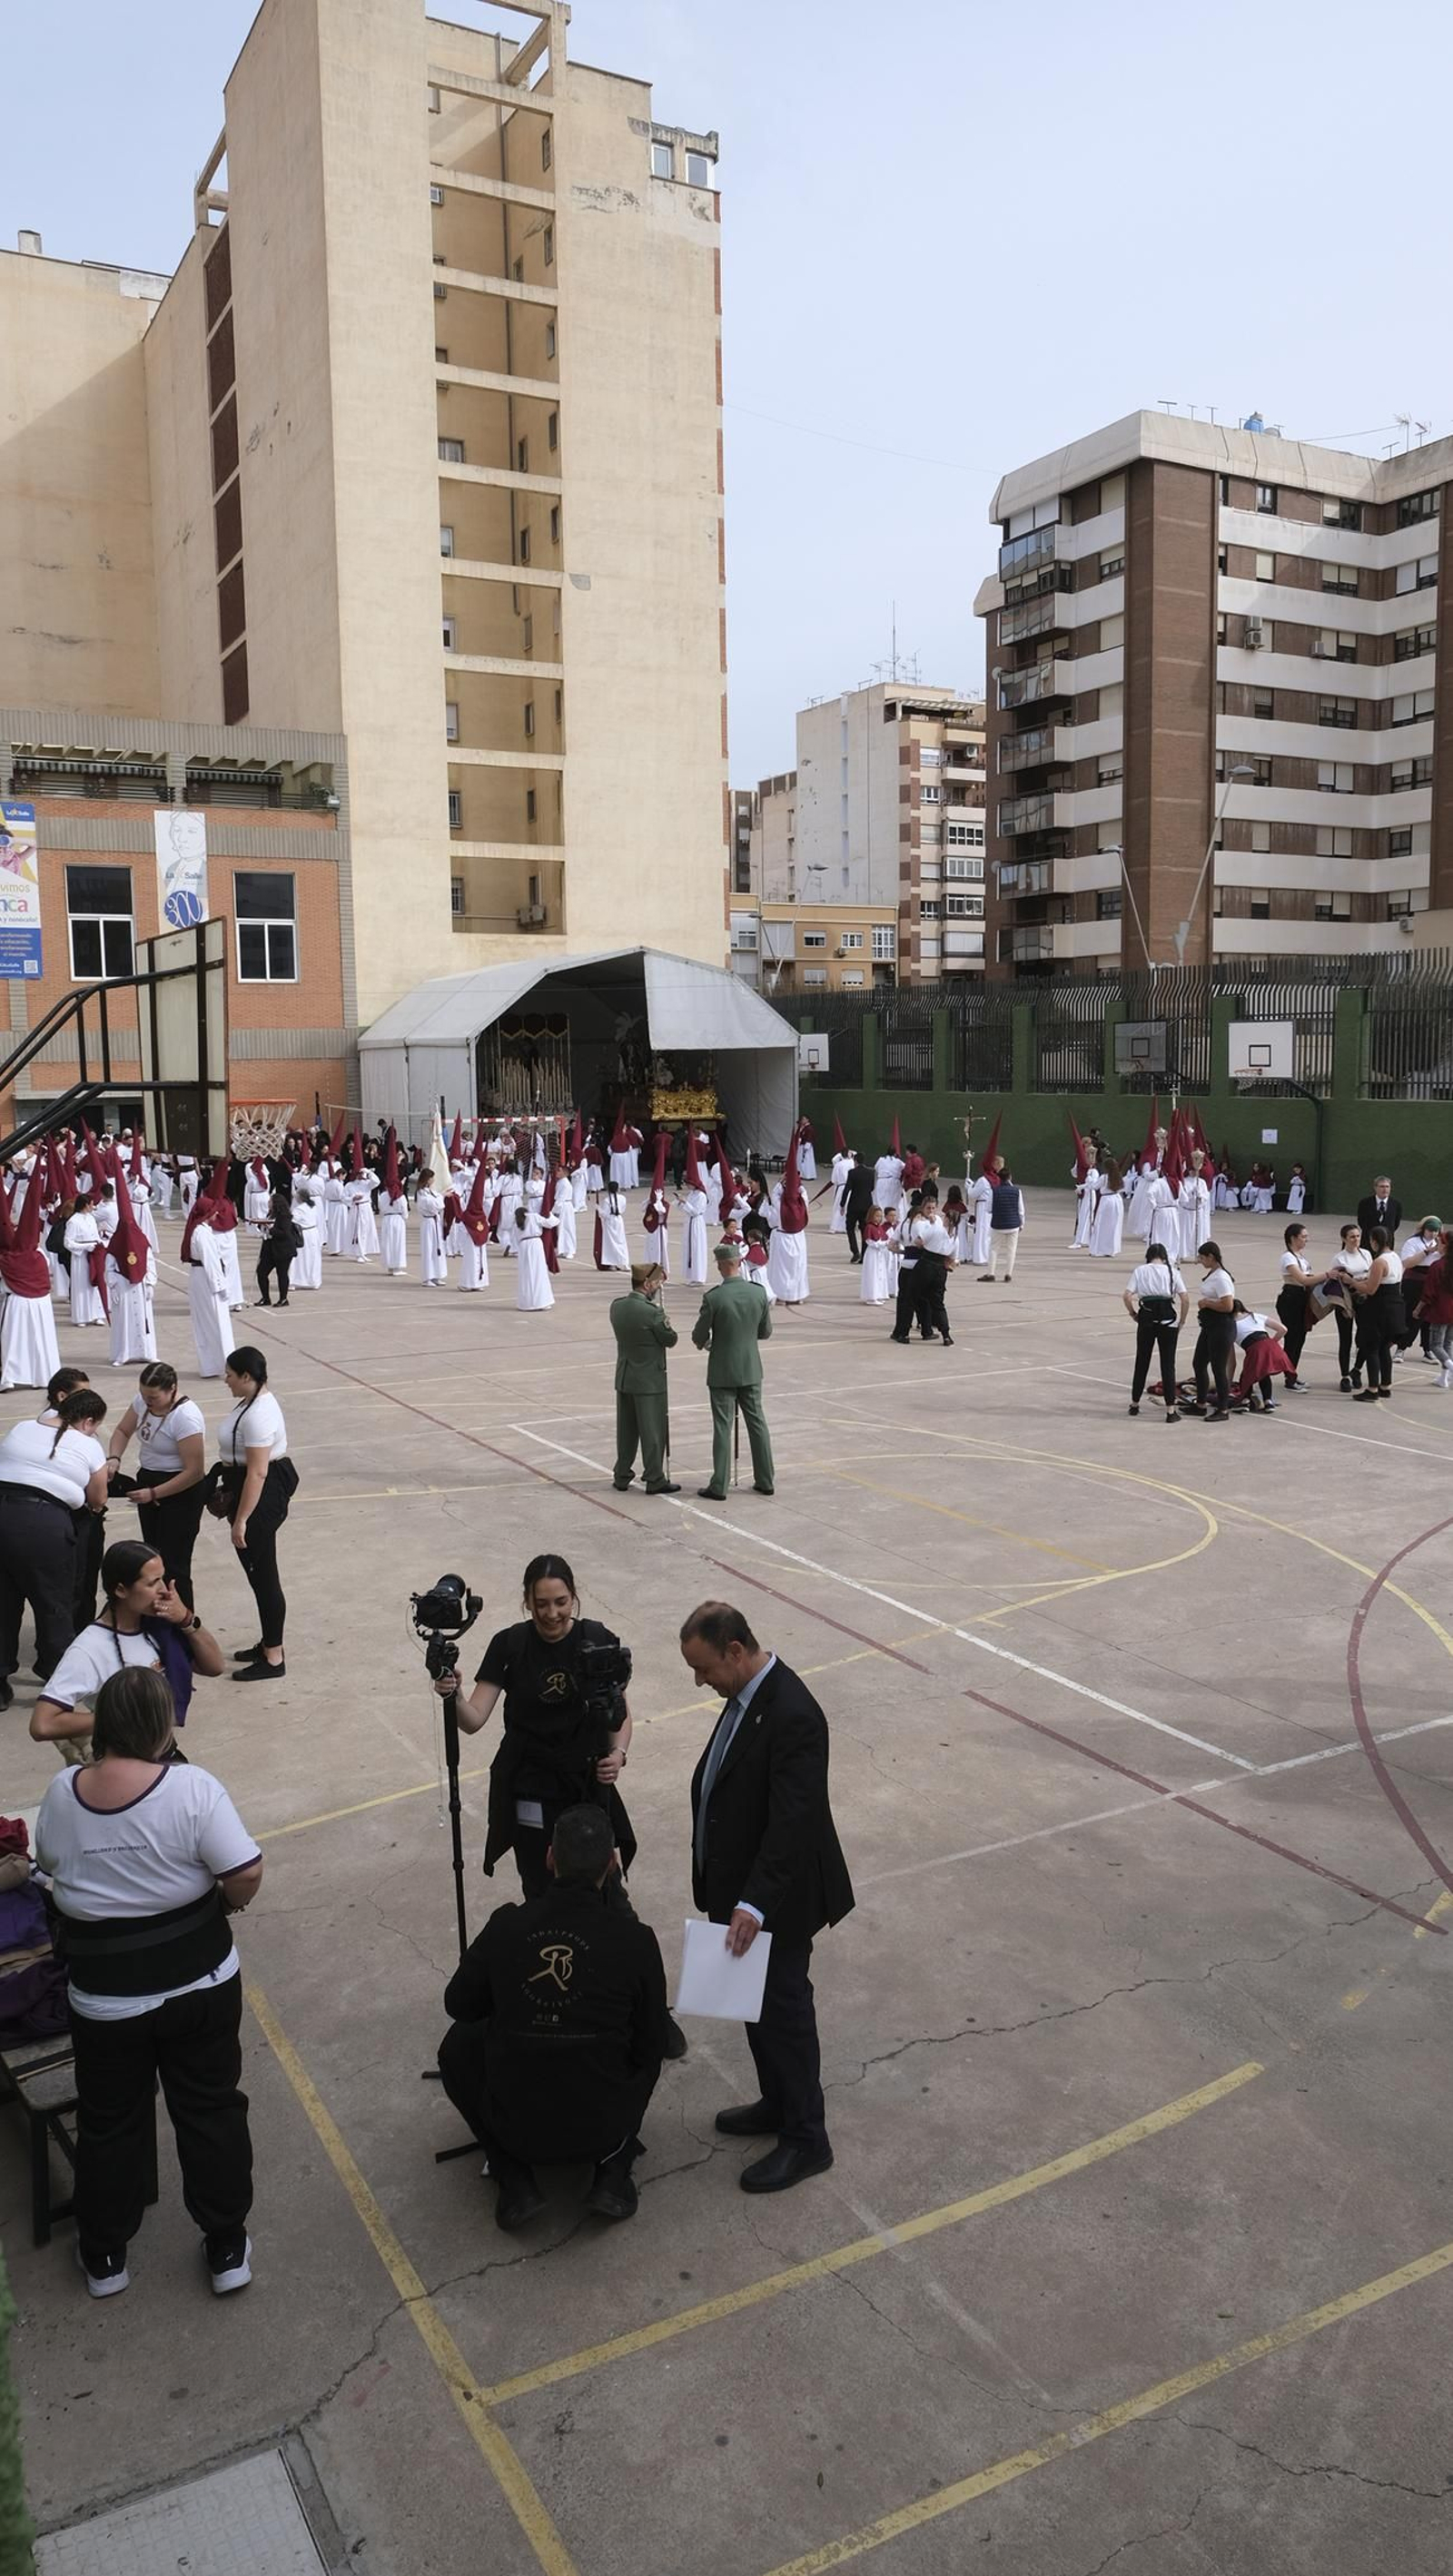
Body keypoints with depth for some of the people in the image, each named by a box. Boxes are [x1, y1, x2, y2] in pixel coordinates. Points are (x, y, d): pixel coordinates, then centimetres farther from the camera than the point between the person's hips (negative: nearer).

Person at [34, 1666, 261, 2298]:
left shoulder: (61, 1794, -11)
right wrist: (229, 1903, -2)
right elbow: (245, 1873, -22)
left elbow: (51, 1866, 6)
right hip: (198, 1984, -2)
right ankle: (227, 2248, 28)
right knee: (210, 2110, 16)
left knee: (109, 2122, 21)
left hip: (102, 1996, 2)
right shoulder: (192, 1788, -22)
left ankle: (103, 2256, 38)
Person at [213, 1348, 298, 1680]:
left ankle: (273, 1659, 9)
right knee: (260, 1574, 20)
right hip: (262, 1494, 11)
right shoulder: (256, 1401, 8)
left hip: (262, 1500, -11)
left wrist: (241, 1520, -23)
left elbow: (257, 1473, -26)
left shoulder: (257, 1415, -24)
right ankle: (269, 1644, 33)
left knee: (263, 1576, -1)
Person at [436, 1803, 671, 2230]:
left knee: (459, 2043, 26)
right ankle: (612, 2172, 12)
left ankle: (515, 2180, 12)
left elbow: (459, 2005, 7)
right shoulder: (635, 1939, -14)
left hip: (516, 2130, 0)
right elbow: (652, 2045, -1)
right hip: (603, 2130, 0)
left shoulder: (506, 1926, -11)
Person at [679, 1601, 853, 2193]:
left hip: (776, 1899, -9)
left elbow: (792, 1822, -32)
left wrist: (754, 1903, -36)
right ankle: (777, 2105, 41)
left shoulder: (793, 1715, -29)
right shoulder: (748, 1693, 1)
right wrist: (733, 1894, 19)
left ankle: (806, 2139, 23)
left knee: (783, 2010, 6)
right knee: (757, 2005, 22)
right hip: (739, 1886, 9)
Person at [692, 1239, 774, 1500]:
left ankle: (719, 1486, 7)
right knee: (757, 1422, 14)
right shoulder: (759, 1293, -6)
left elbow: (699, 1336, -9)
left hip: (722, 1372, -4)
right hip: (751, 1370, 4)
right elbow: (766, 1332, 5)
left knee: (722, 1427, 2)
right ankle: (765, 1480, 21)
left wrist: (706, 1344, 13)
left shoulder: (713, 1297, -18)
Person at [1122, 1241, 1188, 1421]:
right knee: (1168, 1364, 3)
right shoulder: (1172, 1271, 4)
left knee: (1141, 1362, 15)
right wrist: (1182, 1321, 6)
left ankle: (1135, 1404, 25)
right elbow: (1185, 1299, -4)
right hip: (1168, 1320, -1)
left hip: (1146, 1319, 1)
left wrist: (1134, 1315, 6)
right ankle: (1171, 1410, 0)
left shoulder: (1139, 1270, 5)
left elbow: (1126, 1296, -7)